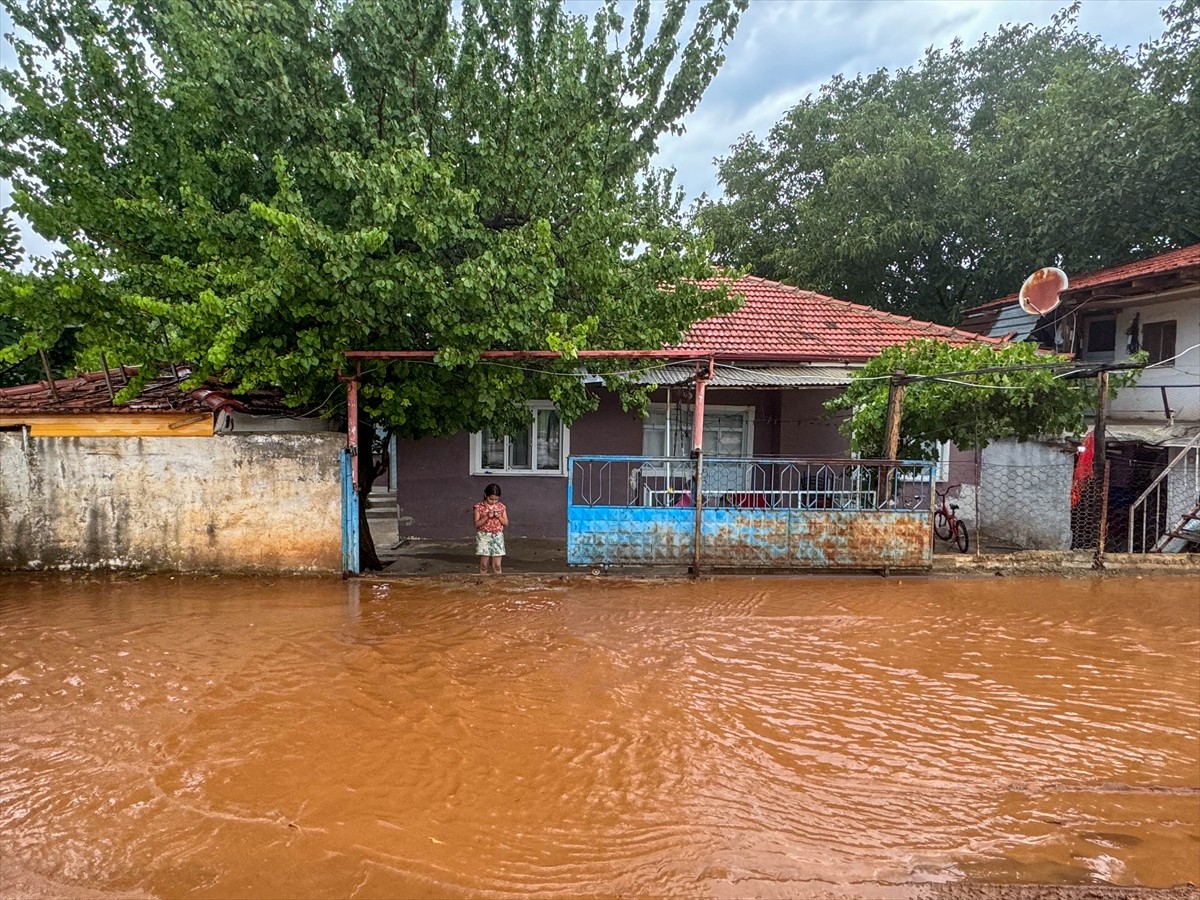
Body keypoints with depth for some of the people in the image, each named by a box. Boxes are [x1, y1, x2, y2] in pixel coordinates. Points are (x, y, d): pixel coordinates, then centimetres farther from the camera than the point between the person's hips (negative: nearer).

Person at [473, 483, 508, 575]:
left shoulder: (501, 507, 3)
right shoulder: (479, 507, -5)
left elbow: (506, 523, 4)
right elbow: (476, 524, -9)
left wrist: (499, 516, -14)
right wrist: (487, 517, -21)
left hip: (497, 537, 2)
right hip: (484, 537, -2)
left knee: (497, 565, 3)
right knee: (483, 565, 3)